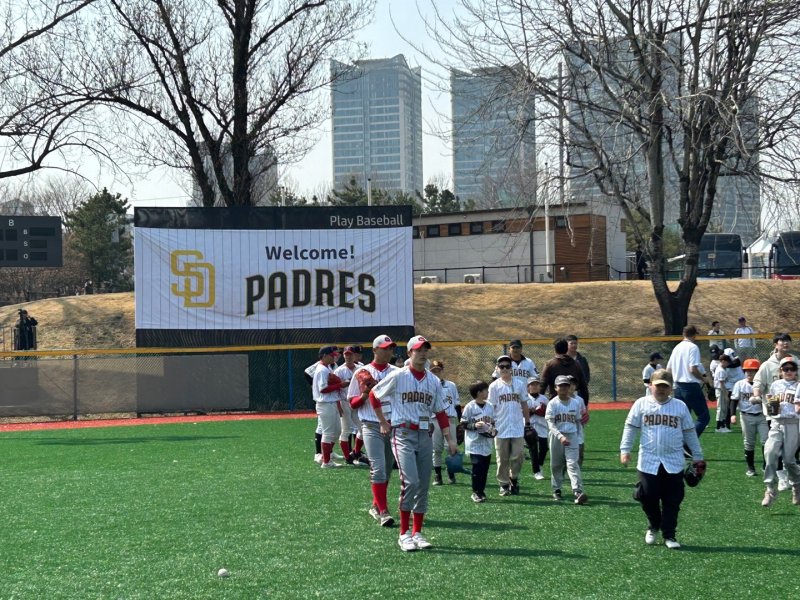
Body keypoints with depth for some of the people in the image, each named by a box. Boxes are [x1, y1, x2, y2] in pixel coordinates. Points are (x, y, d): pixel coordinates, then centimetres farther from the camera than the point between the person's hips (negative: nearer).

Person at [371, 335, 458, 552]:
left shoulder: (434, 381, 10)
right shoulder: (398, 377, -3)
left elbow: (440, 412, 13)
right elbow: (374, 395, 6)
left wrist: (449, 440, 6)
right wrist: (383, 422, 7)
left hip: (425, 436, 5)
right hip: (403, 434, -5)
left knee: (423, 486, 5)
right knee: (410, 481, -17)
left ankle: (417, 533, 14)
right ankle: (404, 534, -10)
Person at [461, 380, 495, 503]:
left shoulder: (489, 406, 9)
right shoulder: (470, 406, -8)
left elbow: (493, 422, 18)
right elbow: (463, 423, -6)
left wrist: (492, 429, -1)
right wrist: (474, 425, -20)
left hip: (487, 443, 6)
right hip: (475, 443, -6)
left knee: (485, 468, 9)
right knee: (477, 468, -8)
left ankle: (481, 491, 19)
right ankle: (476, 492, 1)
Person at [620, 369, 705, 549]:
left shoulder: (680, 406, 5)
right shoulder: (641, 404, 2)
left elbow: (690, 432, 10)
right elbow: (631, 428, 2)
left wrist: (697, 456, 11)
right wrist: (625, 449, -8)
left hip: (674, 463, 0)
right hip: (648, 462, 0)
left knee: (672, 501, 0)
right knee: (648, 498, 3)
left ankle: (669, 535, 9)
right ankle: (653, 527, 28)